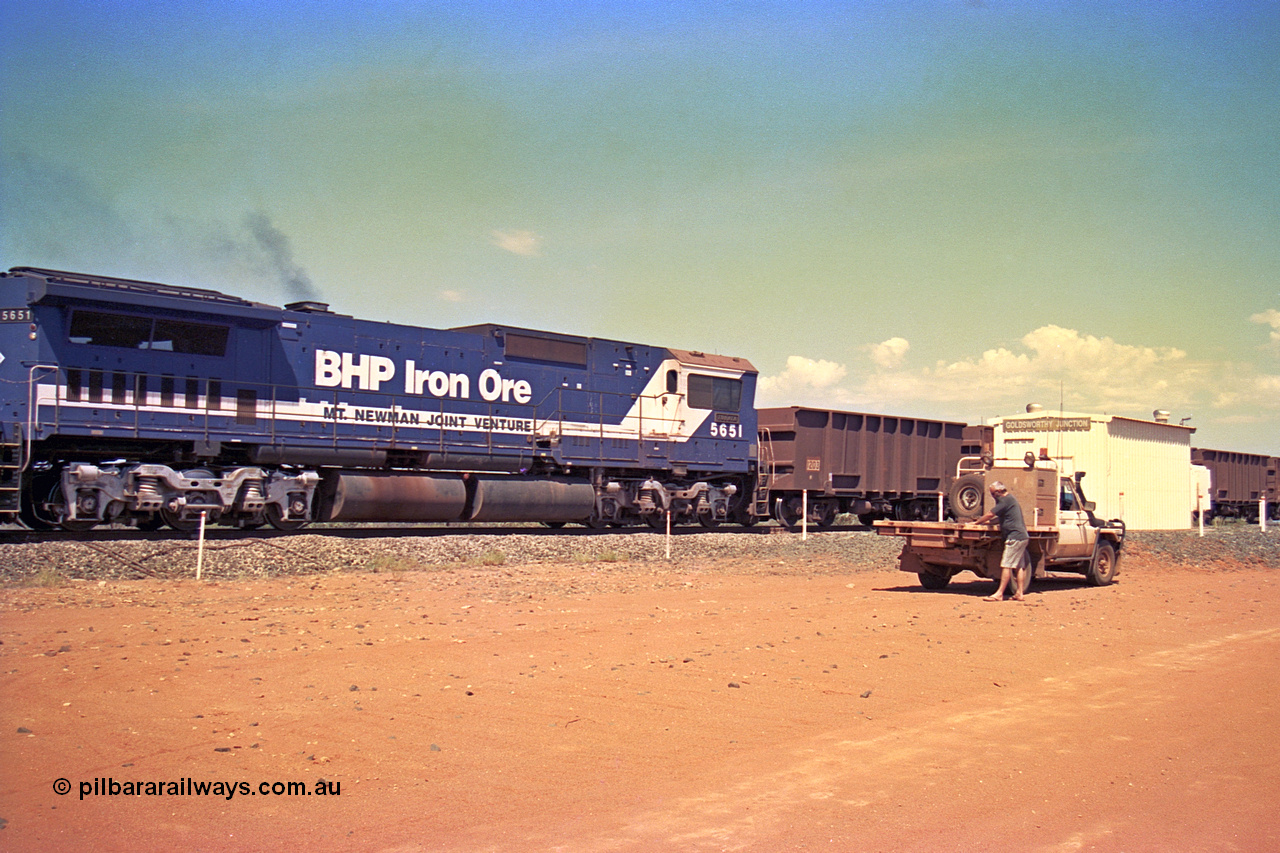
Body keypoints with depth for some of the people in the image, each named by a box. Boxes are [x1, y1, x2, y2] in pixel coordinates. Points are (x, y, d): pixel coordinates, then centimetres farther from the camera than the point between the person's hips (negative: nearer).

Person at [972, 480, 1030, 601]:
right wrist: (987, 521, 18)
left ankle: (999, 594, -13)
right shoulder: (1010, 499, 20)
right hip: (1022, 536, 11)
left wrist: (977, 522, 1)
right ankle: (1019, 593, 10)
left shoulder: (1006, 500, -12)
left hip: (1015, 537, -11)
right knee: (1020, 566, 9)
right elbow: (1000, 516, 28)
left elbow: (990, 514, -11)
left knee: (1007, 565, -11)